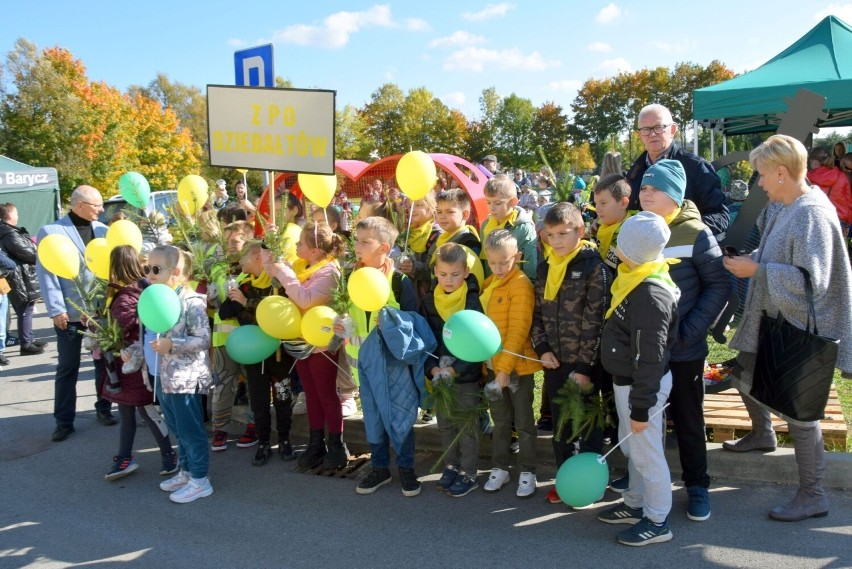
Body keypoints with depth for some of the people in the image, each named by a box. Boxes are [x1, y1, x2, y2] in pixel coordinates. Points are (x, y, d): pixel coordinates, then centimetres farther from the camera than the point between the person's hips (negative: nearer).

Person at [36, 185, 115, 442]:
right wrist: (56, 309, -13)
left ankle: (103, 408, 30)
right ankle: (64, 420, 18)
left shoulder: (103, 229, 6)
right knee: (67, 368, 7)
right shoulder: (51, 231, -5)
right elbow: (46, 273, -8)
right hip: (71, 312, -3)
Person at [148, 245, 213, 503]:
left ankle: (200, 480, 15)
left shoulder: (191, 302, -17)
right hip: (163, 377, 9)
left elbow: (203, 340, -18)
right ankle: (186, 471, 35)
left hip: (186, 378, -8)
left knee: (191, 430, 2)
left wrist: (172, 344, -24)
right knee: (177, 430, 20)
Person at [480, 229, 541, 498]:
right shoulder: (489, 283, 8)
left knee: (523, 421, 7)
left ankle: (527, 472, 21)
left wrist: (506, 368, -24)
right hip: (492, 364, 6)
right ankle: (500, 468, 29)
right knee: (500, 421, 17)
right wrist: (494, 365, 5)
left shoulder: (521, 285, -14)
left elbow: (518, 332, -20)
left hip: (517, 366, -6)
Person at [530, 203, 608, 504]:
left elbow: (594, 321, -15)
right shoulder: (545, 268, 7)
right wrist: (542, 349, -4)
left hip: (584, 363, -6)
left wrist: (584, 366, -16)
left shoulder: (593, 267, -12)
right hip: (554, 362, 6)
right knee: (559, 423, 16)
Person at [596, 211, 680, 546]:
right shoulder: (635, 279, 2)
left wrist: (640, 406, -20)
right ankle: (635, 504, 40)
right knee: (631, 446, 22)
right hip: (626, 380, 10)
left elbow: (649, 358, -25)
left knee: (646, 452, 6)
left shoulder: (649, 294, -28)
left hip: (643, 385, -10)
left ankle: (657, 521, 23)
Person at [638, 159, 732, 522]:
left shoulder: (695, 234, -9)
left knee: (688, 420, 11)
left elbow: (719, 285, -8)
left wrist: (689, 331, -15)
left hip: (683, 350, -3)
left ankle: (697, 486, 28)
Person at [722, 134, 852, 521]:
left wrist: (757, 270, -22)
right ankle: (762, 435, 50)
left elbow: (812, 280, -29)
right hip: (772, 319, 10)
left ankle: (812, 496, 17)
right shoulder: (781, 206, 4)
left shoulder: (812, 215, -24)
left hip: (801, 329, -10)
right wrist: (751, 260, 1)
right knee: (744, 374, 24)